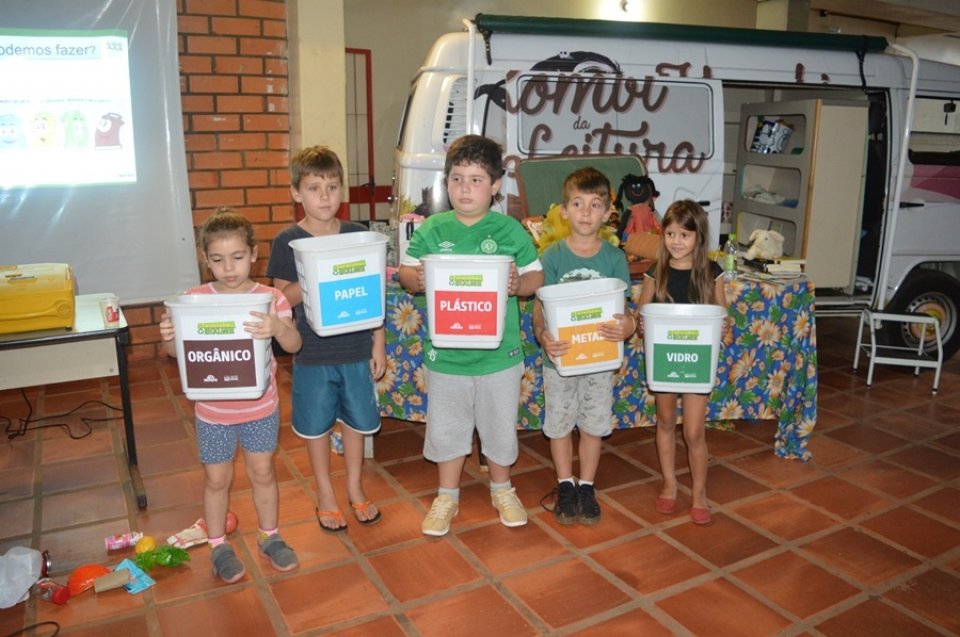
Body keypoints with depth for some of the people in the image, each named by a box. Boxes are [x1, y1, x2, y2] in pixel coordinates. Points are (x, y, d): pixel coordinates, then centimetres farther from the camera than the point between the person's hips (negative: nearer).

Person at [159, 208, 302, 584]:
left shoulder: (270, 297, -10)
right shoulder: (194, 299, -7)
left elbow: (294, 345, -16)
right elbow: (175, 352, -3)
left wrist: (278, 328, -38)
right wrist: (169, 337, -26)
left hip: (261, 407, 0)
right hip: (213, 411, 0)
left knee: (262, 472, 15)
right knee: (216, 479, 13)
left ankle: (270, 537, 35)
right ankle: (218, 546, 33)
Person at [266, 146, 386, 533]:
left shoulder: (358, 235, -1)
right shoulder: (287, 242, -7)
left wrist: (378, 343, 2)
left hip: (357, 348, 2)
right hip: (313, 352, -2)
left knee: (356, 420, 14)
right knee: (316, 425, 12)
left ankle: (355, 489, 34)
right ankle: (325, 495, 31)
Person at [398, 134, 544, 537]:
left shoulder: (510, 230, -5)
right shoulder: (432, 229, -1)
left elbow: (537, 275, 0)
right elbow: (405, 269, 4)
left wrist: (518, 284, -22)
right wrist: (415, 280, -18)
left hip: (499, 353, -1)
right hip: (445, 352, 1)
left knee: (499, 426, 15)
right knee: (446, 427, 14)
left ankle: (502, 490, 40)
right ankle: (447, 496, 35)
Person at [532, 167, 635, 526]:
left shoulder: (615, 258, -6)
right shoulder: (552, 257, -9)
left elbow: (622, 306, -6)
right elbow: (540, 307, -12)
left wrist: (628, 326, -29)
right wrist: (542, 336, -33)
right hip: (559, 357, -1)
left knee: (593, 425, 14)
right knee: (559, 424, 13)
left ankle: (586, 486, 33)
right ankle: (565, 486, 33)